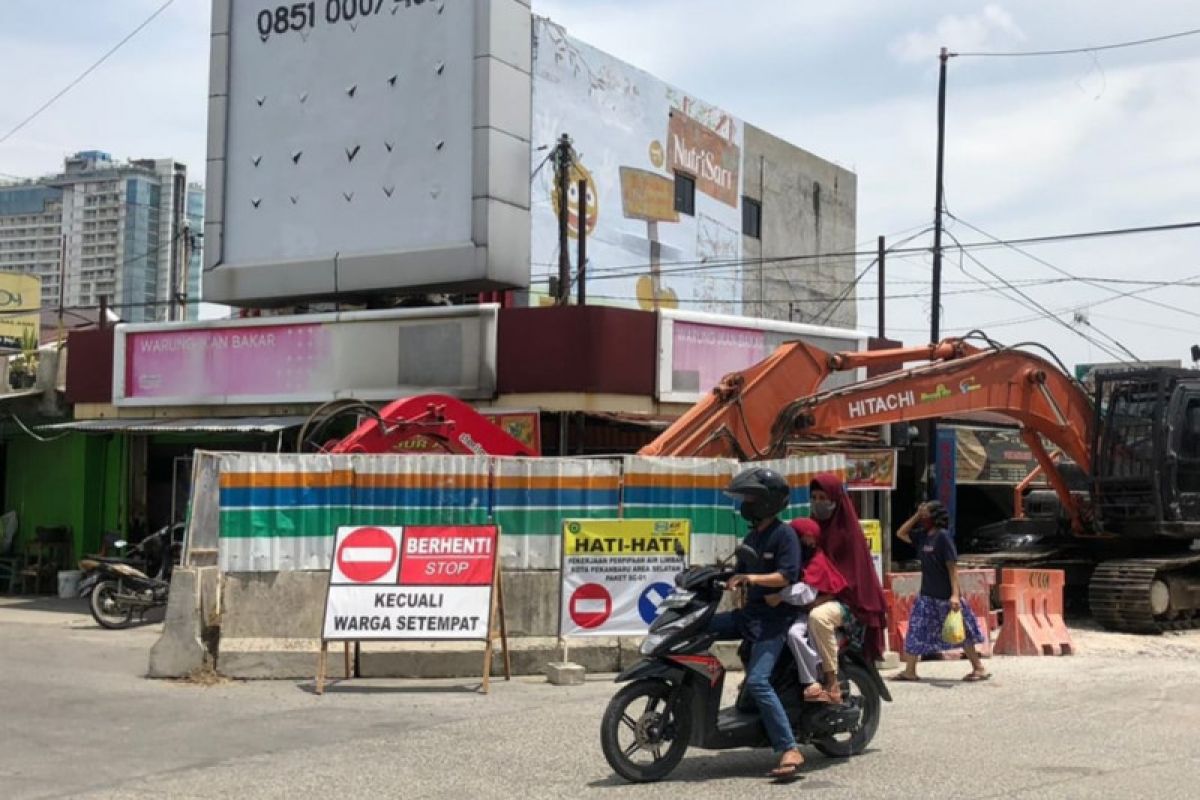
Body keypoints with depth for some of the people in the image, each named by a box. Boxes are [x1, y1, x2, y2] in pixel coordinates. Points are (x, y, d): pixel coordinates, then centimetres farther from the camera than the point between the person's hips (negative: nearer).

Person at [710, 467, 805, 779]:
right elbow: (739, 576, 22)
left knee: (757, 681, -23)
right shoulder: (751, 538, 18)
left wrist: (751, 578, -28)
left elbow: (787, 576, -18)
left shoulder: (784, 534, -8)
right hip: (750, 613, 9)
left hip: (775, 616, -9)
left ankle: (790, 751, -22)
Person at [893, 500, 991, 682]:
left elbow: (952, 566, -18)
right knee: (916, 630, 7)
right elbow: (901, 533, 17)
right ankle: (909, 671, 13)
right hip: (927, 595, 8)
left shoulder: (943, 536, -14)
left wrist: (955, 594, -24)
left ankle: (979, 668, 13)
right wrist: (916, 516, 5)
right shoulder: (923, 536, 8)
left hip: (945, 596, -8)